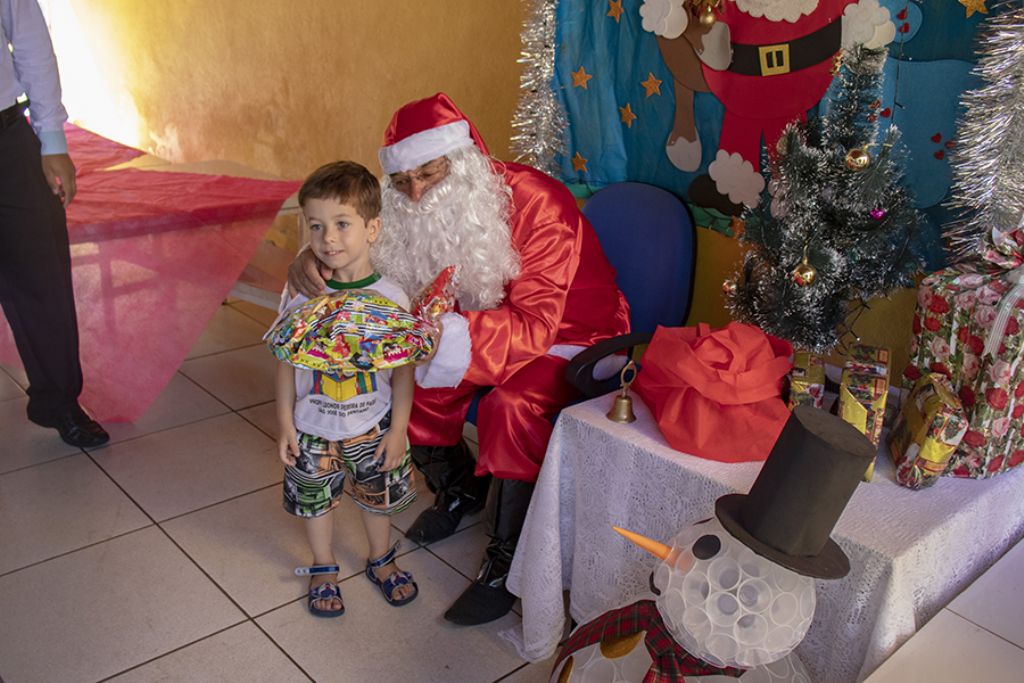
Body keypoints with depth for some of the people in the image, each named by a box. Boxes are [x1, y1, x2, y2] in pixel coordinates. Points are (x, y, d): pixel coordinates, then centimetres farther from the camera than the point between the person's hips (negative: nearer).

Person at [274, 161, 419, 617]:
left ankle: (381, 561, 47)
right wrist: (285, 423, -2)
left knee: (378, 497, 19)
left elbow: (403, 369, -8)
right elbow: (288, 362, -4)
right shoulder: (301, 295, -14)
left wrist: (398, 428, -6)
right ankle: (323, 570, 44)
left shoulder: (391, 298, -17)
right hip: (313, 429, 1)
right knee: (314, 500, 18)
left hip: (372, 427, 0)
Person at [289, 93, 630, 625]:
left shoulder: (536, 203, -30)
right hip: (482, 334, 7)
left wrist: (442, 330, -51)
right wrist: (313, 259, -26)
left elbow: (532, 327, -36)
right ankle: (459, 490, 15)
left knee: (510, 405, -34)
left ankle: (507, 560, -14)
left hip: (569, 338, -7)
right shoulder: (417, 212, -9)